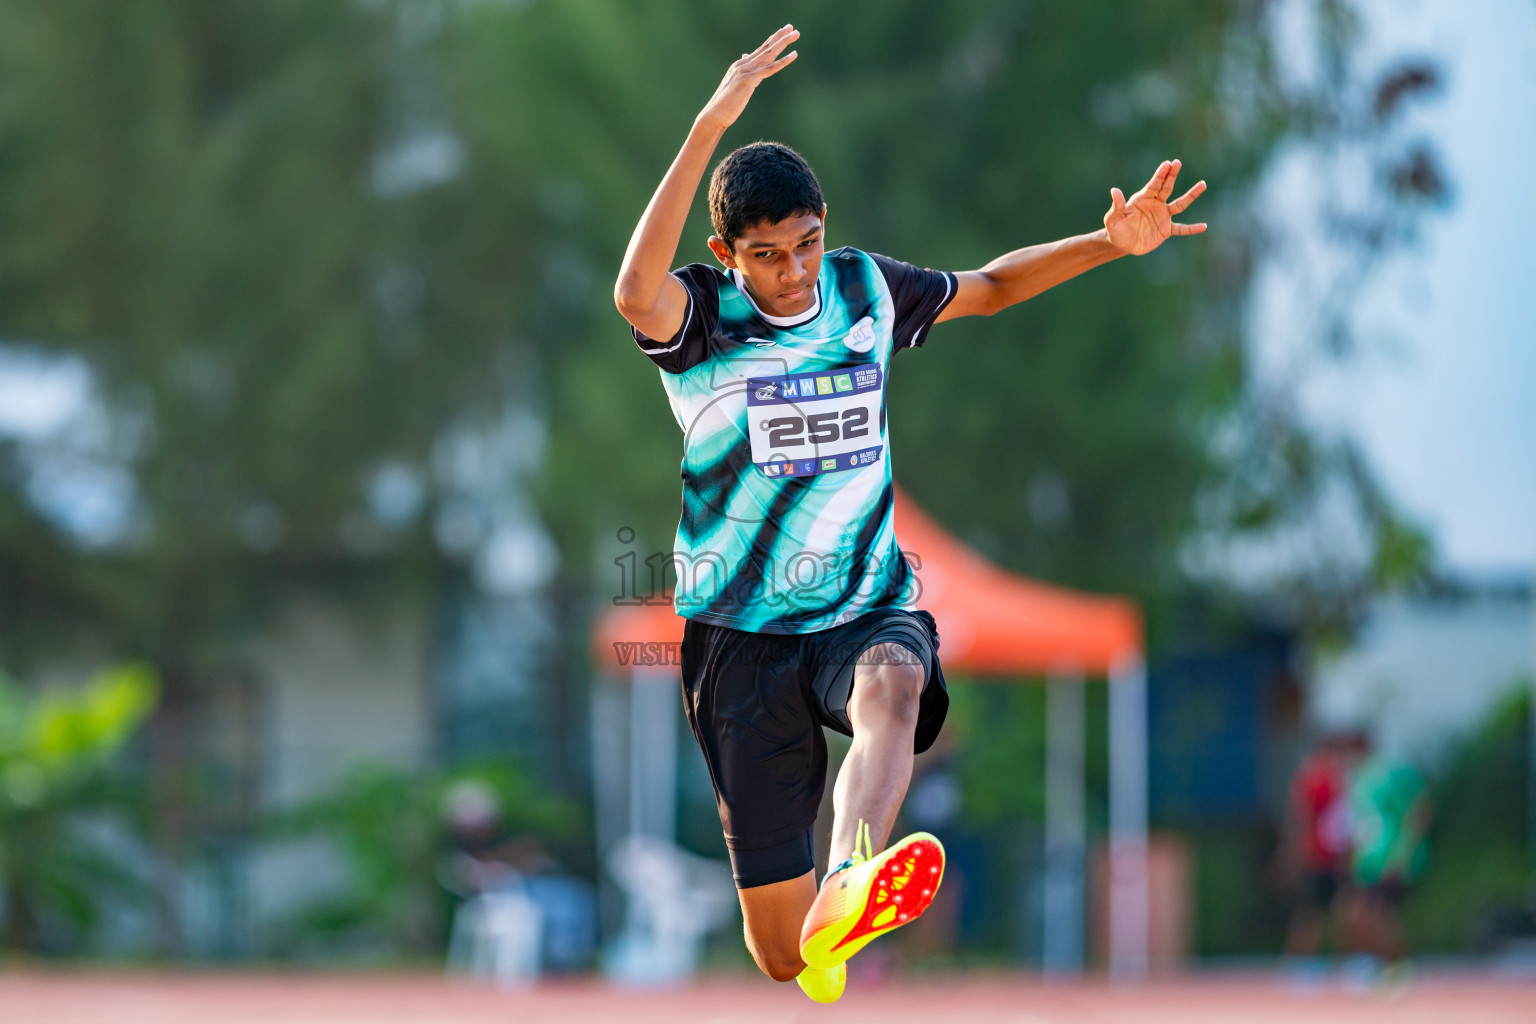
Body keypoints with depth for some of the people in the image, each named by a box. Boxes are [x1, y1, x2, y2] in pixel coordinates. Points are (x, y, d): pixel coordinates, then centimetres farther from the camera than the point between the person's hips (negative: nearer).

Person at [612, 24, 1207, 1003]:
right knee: (778, 947, -2)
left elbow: (990, 287, 24)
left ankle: (844, 904, -66)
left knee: (893, 684, -40)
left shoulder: (867, 289, 6)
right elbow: (636, 293, -32)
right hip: (744, 636, -2)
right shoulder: (702, 318, -7)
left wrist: (1111, 243, 9)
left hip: (868, 611, 2)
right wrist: (711, 127, -41)